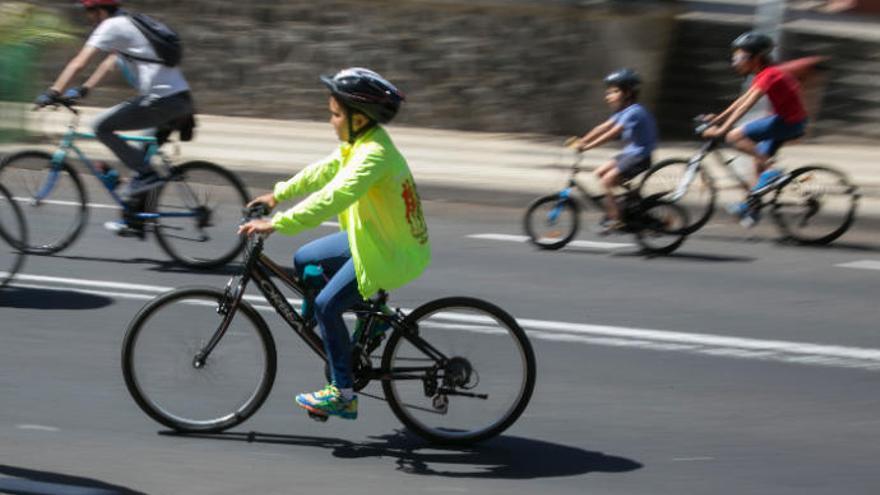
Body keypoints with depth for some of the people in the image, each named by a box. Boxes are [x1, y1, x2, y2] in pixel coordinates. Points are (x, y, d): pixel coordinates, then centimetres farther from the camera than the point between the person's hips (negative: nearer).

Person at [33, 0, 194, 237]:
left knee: (102, 127, -3)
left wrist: (52, 93, -4)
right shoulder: (129, 24, 23)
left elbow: (78, 64, -8)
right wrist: (83, 90, 30)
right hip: (182, 100, 9)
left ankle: (146, 173, -6)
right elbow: (109, 63, 32)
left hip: (162, 100, -9)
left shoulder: (111, 27, -4)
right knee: (144, 153, 18)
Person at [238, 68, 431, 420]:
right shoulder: (360, 143, 4)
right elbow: (324, 170, 17)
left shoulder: (374, 155, -27)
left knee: (327, 305, -14)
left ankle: (342, 395, -5)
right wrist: (278, 195, 15)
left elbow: (332, 197, -36)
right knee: (304, 260, 16)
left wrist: (277, 224, -38)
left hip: (390, 253, -10)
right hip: (373, 236, 10)